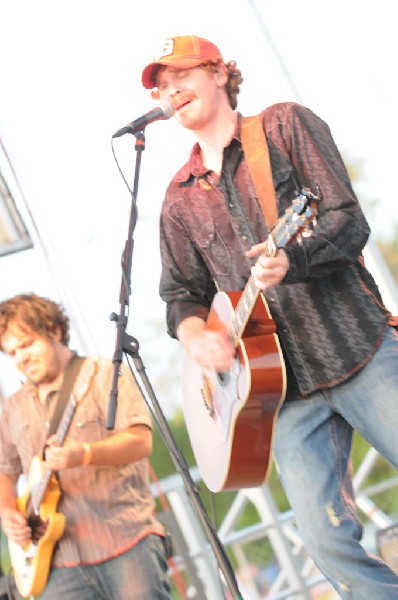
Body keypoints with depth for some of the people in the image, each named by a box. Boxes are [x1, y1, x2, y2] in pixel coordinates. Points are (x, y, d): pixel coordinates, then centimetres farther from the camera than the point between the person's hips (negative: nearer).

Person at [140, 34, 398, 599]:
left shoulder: (285, 124, 5)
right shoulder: (180, 199, 15)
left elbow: (349, 220, -5)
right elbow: (182, 292, 17)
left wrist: (291, 261, -24)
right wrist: (196, 333, -6)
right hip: (282, 384, 3)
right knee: (327, 540, -7)